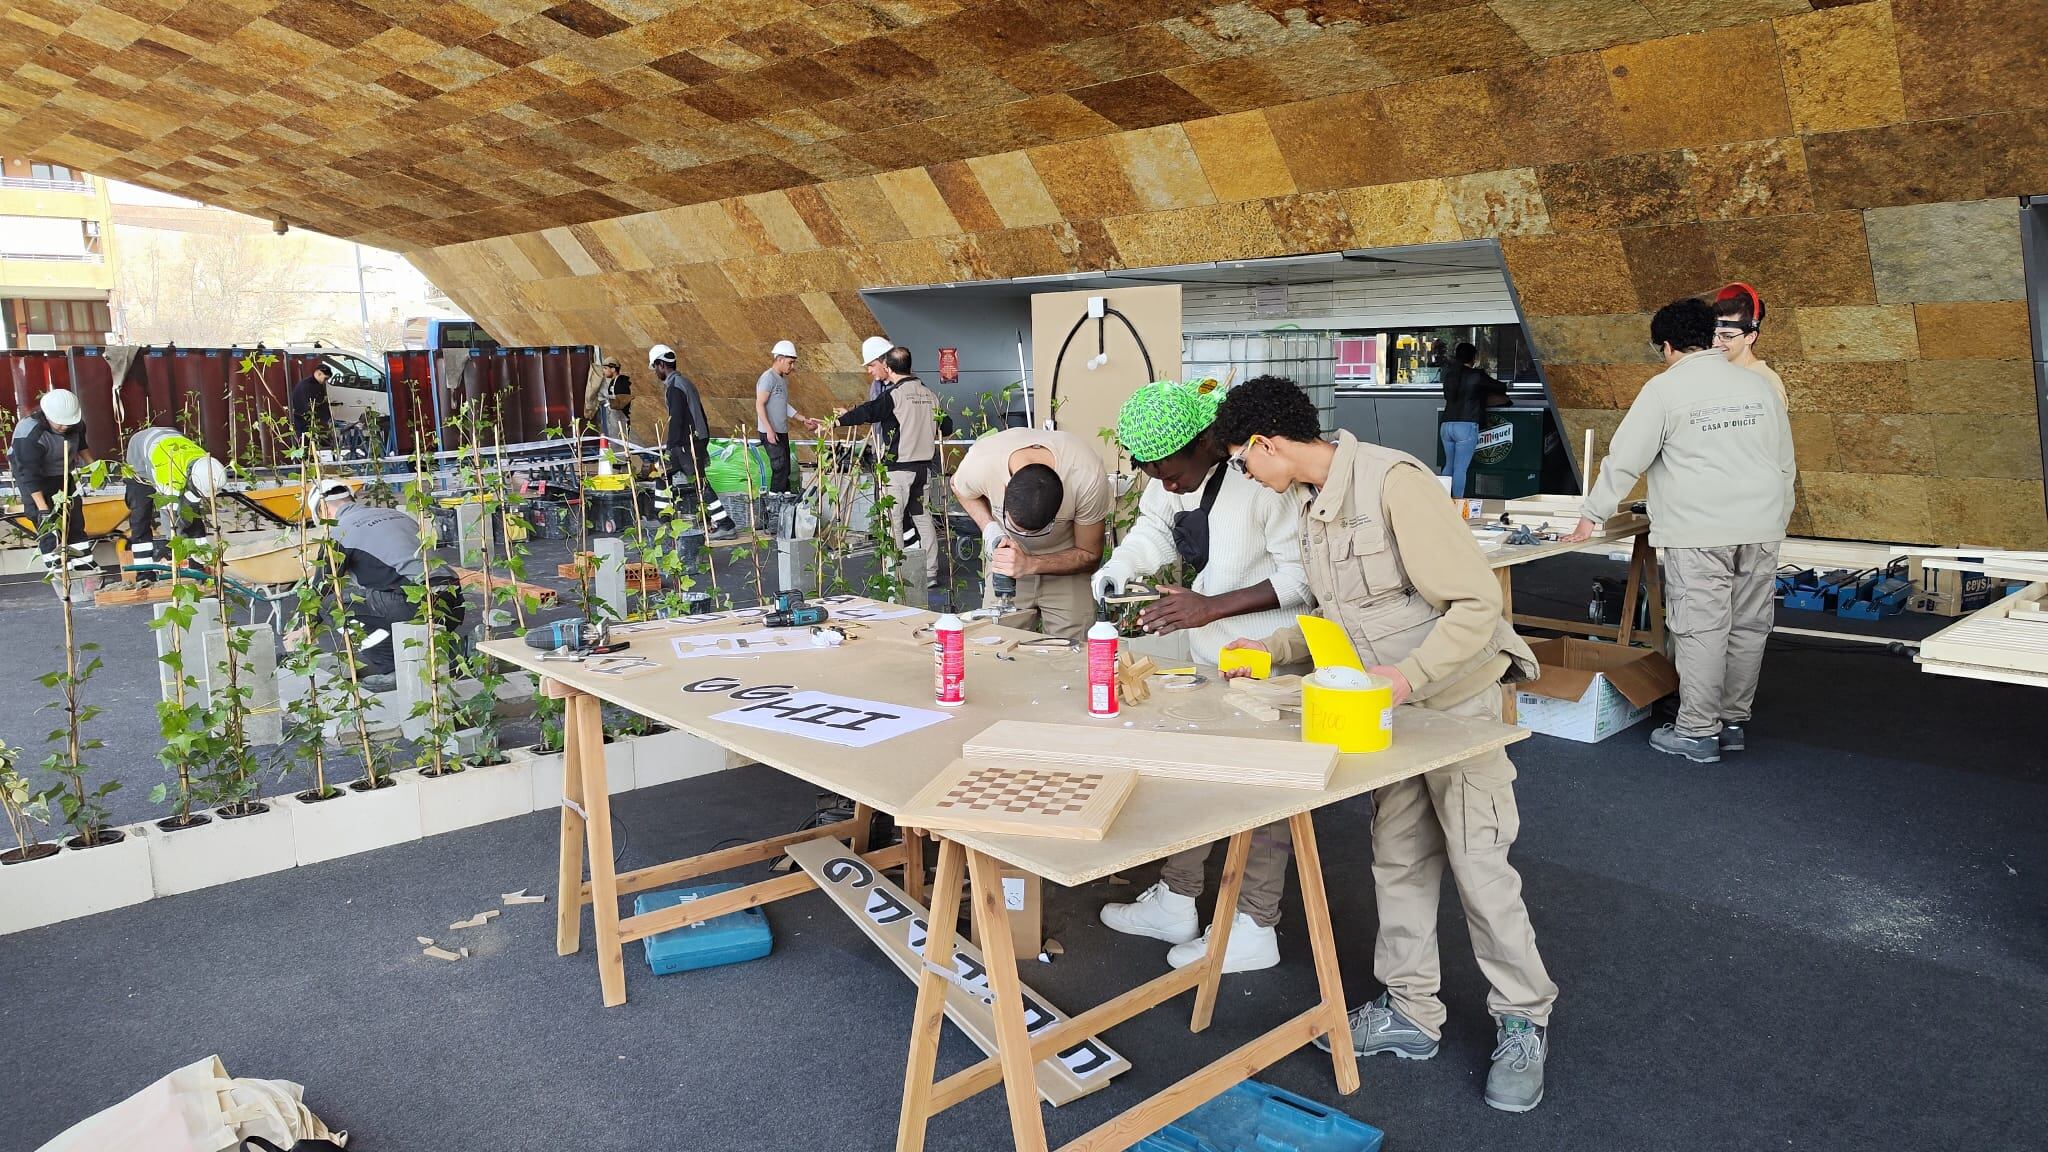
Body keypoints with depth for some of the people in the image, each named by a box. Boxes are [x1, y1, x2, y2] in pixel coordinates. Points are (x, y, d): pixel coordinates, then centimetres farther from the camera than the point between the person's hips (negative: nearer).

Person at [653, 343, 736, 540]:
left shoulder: (674, 387, -14)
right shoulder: (685, 382, 17)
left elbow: (675, 420, -20)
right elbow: (701, 414, 20)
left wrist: (673, 447, -18)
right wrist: (705, 440, 23)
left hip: (687, 444, -10)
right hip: (698, 440, 10)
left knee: (700, 484, -7)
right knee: (665, 474, 16)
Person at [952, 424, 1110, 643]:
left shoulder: (1088, 478, -33)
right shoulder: (980, 463, -30)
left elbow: (1089, 556, -18)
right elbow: (959, 487, -2)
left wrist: (1030, 565, -30)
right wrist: (989, 527, -19)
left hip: (1066, 563, -1)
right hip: (1005, 559, 1)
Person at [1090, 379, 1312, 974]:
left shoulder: (1262, 476, -26)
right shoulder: (1174, 471, 0)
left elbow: (1303, 573, -25)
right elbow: (1155, 528, 12)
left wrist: (1212, 608, -27)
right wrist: (1117, 568, -8)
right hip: (1205, 649, 9)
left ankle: (1254, 930, 15)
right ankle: (1175, 902, 31)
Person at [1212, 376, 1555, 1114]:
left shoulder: (1393, 483, -24)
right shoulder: (1313, 504, 3)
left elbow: (1477, 601, -25)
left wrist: (1410, 676, -33)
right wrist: (1271, 651, 4)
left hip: (1457, 699, -8)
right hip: (1390, 704, 8)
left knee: (1478, 863, 0)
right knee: (1398, 857, 11)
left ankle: (1523, 1022, 18)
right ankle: (1411, 1011, 24)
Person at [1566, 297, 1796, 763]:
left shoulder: (1665, 388, -5)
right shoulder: (1757, 385, 12)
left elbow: (1624, 459, -6)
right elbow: (1786, 463, 17)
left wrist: (1591, 515, 2)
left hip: (1699, 533, -6)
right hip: (1761, 529, 6)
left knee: (1701, 628, -3)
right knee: (1748, 626, 11)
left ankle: (1697, 731, 1)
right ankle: (1734, 722, 22)